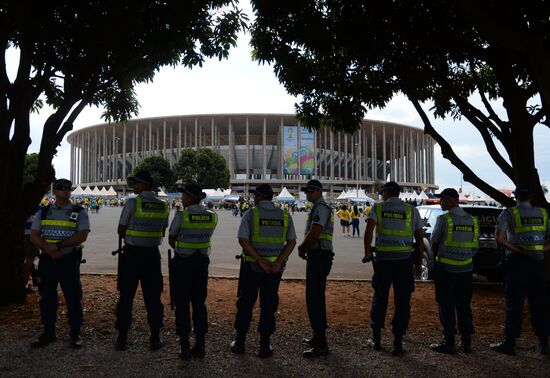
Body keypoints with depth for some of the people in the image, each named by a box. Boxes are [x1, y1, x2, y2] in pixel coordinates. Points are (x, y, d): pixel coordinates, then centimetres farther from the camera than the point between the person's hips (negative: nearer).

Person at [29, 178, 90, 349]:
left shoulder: (79, 212, 1)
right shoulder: (44, 212, 10)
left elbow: (82, 236, -10)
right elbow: (34, 236, 3)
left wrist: (58, 245, -18)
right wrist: (49, 250, -13)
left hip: (69, 261, -3)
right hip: (47, 260, 4)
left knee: (73, 298, 0)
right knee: (47, 297, 11)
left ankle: (75, 334, 13)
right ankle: (48, 333, 26)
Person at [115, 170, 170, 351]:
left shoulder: (132, 203, -11)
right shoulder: (163, 206, 1)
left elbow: (121, 231, -4)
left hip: (132, 253, -3)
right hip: (152, 254, 3)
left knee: (126, 296, 8)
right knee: (153, 297, 10)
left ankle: (122, 339, 15)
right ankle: (155, 339, 15)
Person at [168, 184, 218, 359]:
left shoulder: (181, 215, -15)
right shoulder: (212, 217, -3)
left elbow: (171, 239, -1)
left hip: (183, 262, -4)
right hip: (202, 261, 4)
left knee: (182, 304, 7)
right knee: (199, 302, 14)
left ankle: (185, 346, 11)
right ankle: (200, 345, 18)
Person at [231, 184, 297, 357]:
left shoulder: (251, 214, -7)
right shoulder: (284, 215, 2)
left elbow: (243, 240, -16)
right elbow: (291, 242, -3)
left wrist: (260, 260, -17)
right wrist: (278, 263, -11)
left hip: (251, 265, -2)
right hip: (276, 267, 2)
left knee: (245, 303, 13)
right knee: (268, 304, 12)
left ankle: (240, 342, 22)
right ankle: (265, 345, 17)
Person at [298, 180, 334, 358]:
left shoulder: (320, 208, -13)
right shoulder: (321, 208, 20)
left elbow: (314, 233, -22)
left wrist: (302, 248, -6)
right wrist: (305, 248, 9)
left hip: (318, 257, -11)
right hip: (318, 256, 11)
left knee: (314, 299, -9)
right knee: (316, 297, 18)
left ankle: (321, 344, -5)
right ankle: (318, 336, 30)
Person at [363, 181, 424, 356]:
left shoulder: (378, 208, 2)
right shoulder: (412, 210, 7)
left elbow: (369, 231, -13)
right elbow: (420, 238, 6)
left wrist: (367, 253, -9)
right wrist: (419, 262, 12)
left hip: (383, 259, 0)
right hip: (405, 260, 1)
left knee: (379, 298, 14)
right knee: (402, 302, 8)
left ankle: (376, 339, 22)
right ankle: (398, 343, 11)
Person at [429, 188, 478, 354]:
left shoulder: (443, 219, -13)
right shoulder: (472, 220, 5)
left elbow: (434, 243, -4)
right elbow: (475, 247, 10)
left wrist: (437, 257, 14)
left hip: (445, 268, -5)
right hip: (466, 268, 5)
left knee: (447, 306, 4)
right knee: (464, 305, 14)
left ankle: (449, 342, 9)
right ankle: (467, 342, 19)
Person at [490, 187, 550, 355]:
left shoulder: (508, 213, -5)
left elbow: (499, 239, -17)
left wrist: (518, 250, -11)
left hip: (517, 261, -4)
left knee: (514, 304, 1)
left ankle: (509, 343, 6)